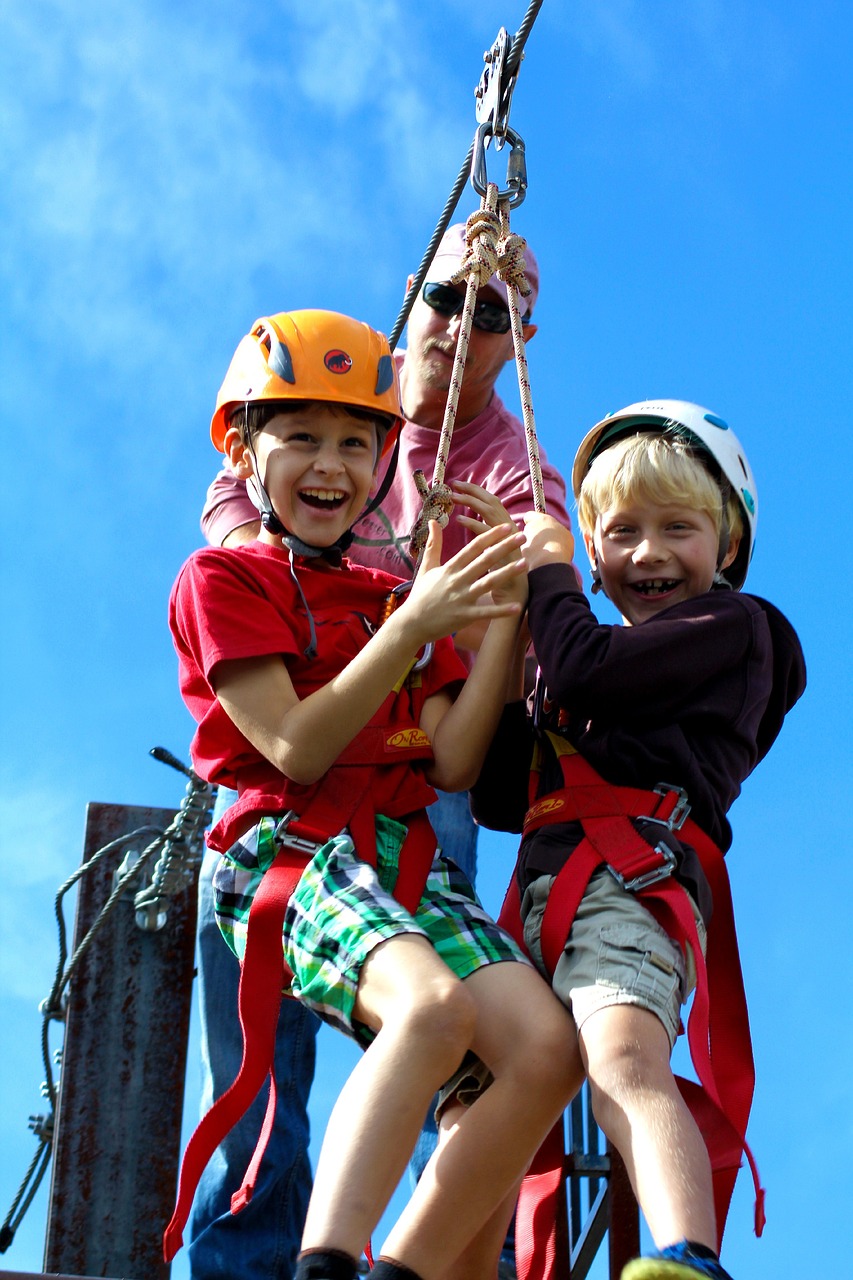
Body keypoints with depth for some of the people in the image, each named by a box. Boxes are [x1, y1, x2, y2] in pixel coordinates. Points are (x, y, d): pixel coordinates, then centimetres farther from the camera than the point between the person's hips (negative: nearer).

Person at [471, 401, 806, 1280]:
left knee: (621, 1060, -34)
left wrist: (547, 574, 11)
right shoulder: (624, 655, 31)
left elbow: (585, 670, -8)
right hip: (543, 891, 9)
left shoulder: (733, 624, 9)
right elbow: (499, 801, 25)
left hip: (634, 874, -9)